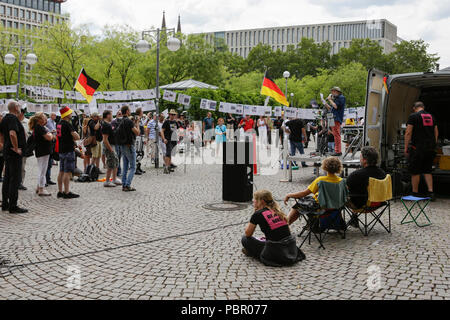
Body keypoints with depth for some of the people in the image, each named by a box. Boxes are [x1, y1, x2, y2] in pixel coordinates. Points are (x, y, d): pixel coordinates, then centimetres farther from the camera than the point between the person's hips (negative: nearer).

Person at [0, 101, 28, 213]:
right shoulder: (13, 119, -16)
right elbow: (12, 134, -30)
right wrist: (16, 148, -22)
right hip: (15, 154, -10)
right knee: (15, 179, -6)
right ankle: (13, 206, -5)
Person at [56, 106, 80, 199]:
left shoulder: (59, 124, 12)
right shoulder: (68, 124, -15)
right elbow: (77, 137, -19)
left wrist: (70, 139, 7)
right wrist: (73, 138, 2)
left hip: (61, 150, 9)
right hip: (69, 151, -9)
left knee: (61, 172, 12)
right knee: (68, 172, -7)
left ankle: (60, 191, 17)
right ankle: (67, 193, -6)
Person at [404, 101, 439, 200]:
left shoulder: (413, 116, -5)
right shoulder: (431, 117, 13)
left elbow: (408, 133, -9)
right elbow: (436, 133, 16)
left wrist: (406, 147, -5)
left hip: (418, 148, -6)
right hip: (430, 149, 6)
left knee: (415, 172, 4)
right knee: (427, 171, 14)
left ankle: (415, 192, 9)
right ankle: (431, 191, 6)